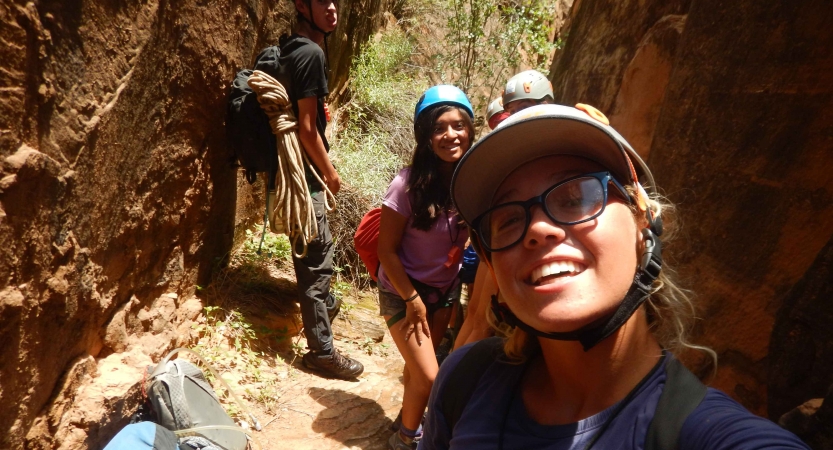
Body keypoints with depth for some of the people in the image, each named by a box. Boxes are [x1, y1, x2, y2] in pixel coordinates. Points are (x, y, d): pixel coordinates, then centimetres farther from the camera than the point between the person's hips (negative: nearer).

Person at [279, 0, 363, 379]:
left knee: (317, 246, 27)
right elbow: (307, 126, -21)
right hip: (304, 172, -10)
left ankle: (325, 302, 49)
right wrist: (330, 171, -9)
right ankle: (322, 351, 11)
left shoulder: (291, 49, 11)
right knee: (317, 257, -1)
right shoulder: (311, 53, -18)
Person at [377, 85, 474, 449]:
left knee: (419, 365, 18)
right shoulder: (408, 184, -25)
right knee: (429, 378, -4)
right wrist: (412, 300, -13)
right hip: (402, 291, -4)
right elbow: (387, 250, -17)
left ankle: (409, 418, 46)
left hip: (446, 290, 4)